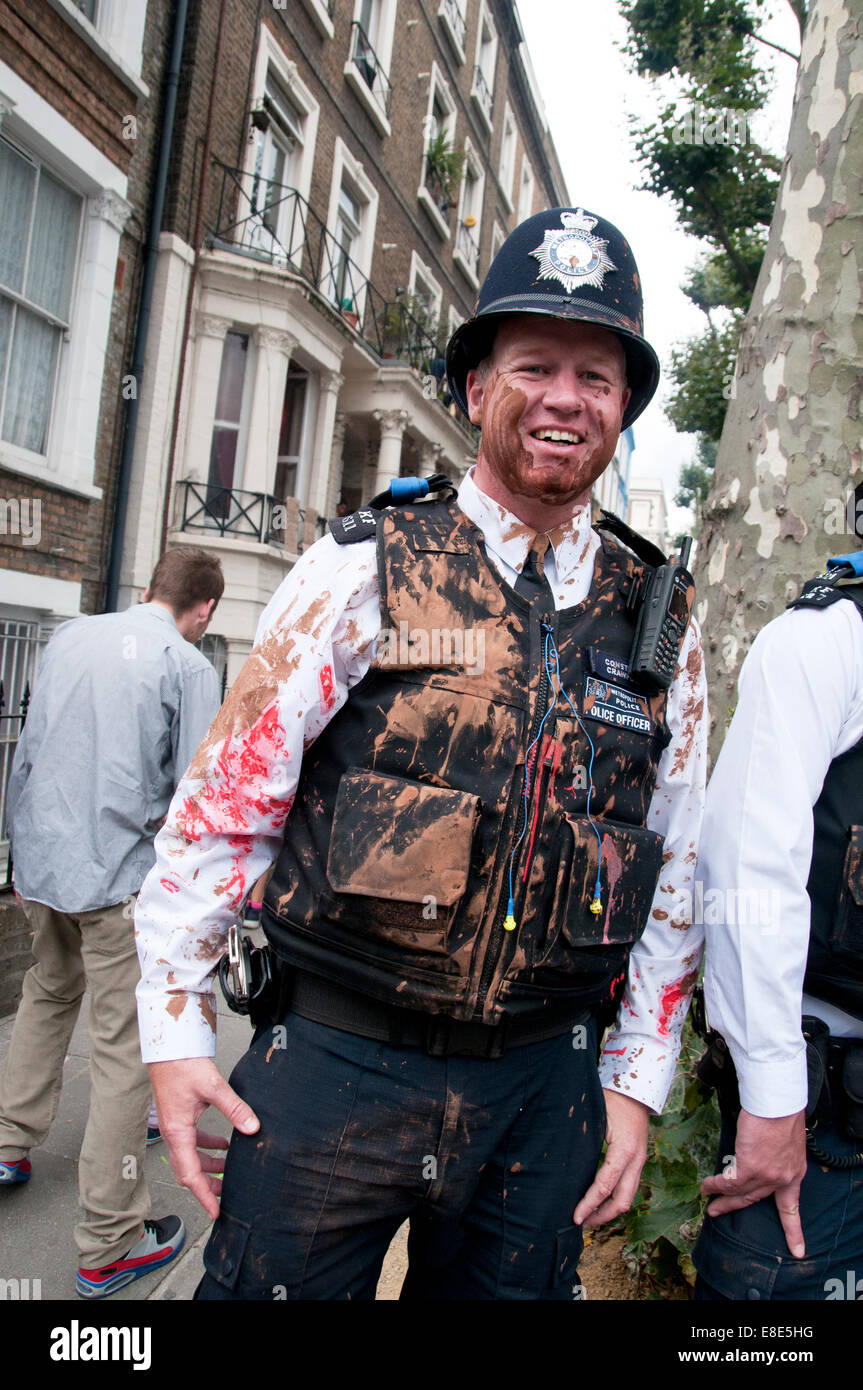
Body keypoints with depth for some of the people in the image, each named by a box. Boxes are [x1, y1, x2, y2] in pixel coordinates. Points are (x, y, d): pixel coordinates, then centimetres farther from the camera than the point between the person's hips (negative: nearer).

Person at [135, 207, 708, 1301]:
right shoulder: (363, 573, -7)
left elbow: (673, 869, 8)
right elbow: (222, 800, -5)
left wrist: (636, 1082, 8)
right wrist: (174, 1027, -4)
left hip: (540, 1087, 3)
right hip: (334, 1067, -2)